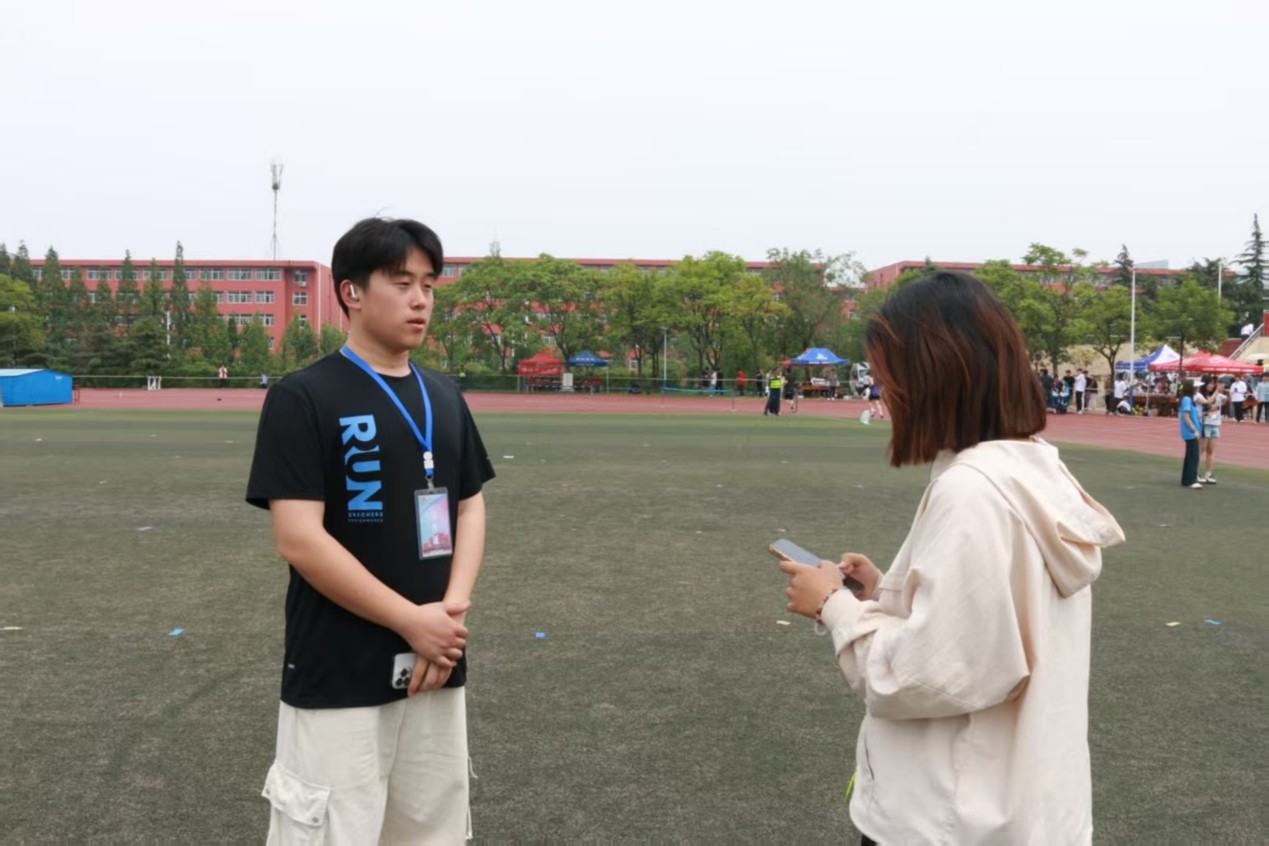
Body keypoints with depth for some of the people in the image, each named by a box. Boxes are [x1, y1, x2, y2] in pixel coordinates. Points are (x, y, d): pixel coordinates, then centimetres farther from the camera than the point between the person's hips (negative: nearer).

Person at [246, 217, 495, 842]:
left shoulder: (444, 398, 9)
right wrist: (413, 621, -15)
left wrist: (452, 613, -5)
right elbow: (299, 539, -16)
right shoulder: (303, 398, -10)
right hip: (337, 678, -6)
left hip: (437, 669, 6)